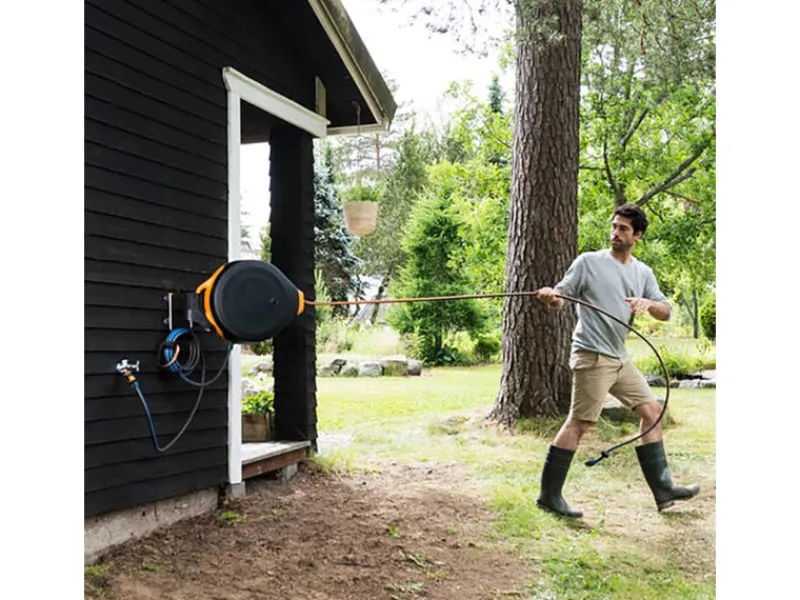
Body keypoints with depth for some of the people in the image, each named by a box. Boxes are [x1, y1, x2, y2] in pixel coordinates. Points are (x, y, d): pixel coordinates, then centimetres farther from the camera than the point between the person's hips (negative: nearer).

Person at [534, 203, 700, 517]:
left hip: (620, 358, 7)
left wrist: (648, 303, -16)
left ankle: (663, 490, 18)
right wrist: (549, 296, -29)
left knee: (651, 410, 9)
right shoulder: (588, 262, -3)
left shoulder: (643, 273, 13)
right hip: (592, 355, -7)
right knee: (579, 423, -9)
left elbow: (666, 312, 6)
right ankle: (548, 496, -2)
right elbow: (560, 299, -6)